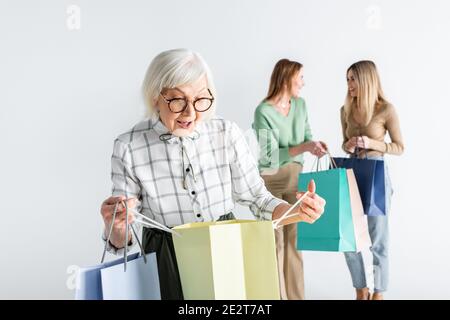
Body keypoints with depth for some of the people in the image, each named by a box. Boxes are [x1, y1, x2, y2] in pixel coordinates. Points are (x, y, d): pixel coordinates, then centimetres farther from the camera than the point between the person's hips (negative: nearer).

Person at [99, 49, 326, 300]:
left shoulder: (228, 133, -8)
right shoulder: (128, 148, -11)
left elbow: (257, 199, 0)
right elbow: (122, 241, -6)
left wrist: (298, 213, -18)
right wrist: (115, 226, -28)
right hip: (167, 265, -1)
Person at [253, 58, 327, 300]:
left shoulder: (300, 104, 1)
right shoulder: (263, 112, -18)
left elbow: (306, 136, 10)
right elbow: (268, 155, -20)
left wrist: (314, 145, -11)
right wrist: (303, 147, -26)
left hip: (295, 176, 6)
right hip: (270, 179, -6)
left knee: (294, 239, 11)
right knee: (275, 242, 1)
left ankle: (296, 295, 21)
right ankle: (277, 296, 13)